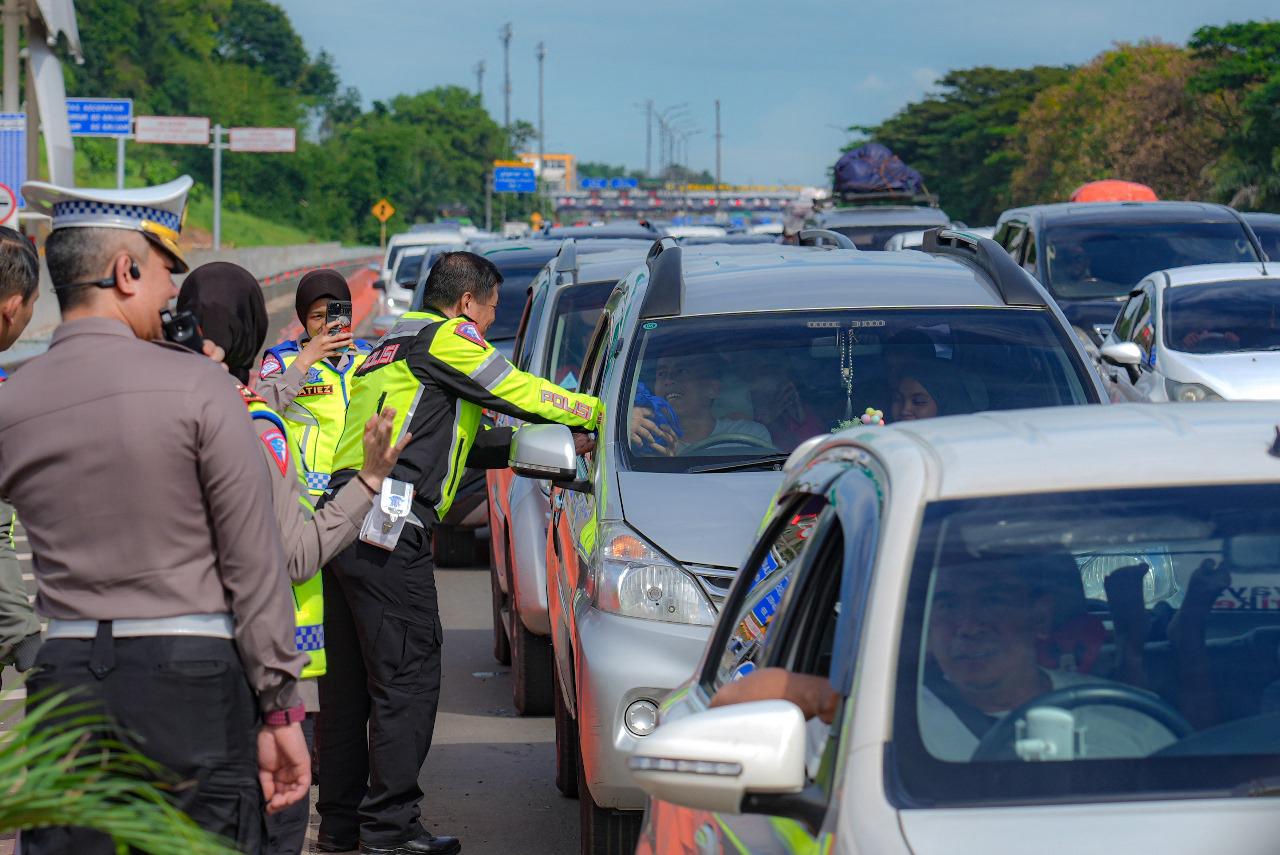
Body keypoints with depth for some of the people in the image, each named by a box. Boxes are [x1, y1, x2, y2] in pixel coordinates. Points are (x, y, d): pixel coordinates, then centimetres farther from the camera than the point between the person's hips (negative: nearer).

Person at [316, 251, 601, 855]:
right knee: (408, 677, -7)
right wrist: (595, 412, 14)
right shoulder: (446, 339, -1)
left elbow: (465, 441, 27)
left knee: (348, 679, 13)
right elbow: (522, 394, 0)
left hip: (342, 526, 10)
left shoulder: (389, 350, 28)